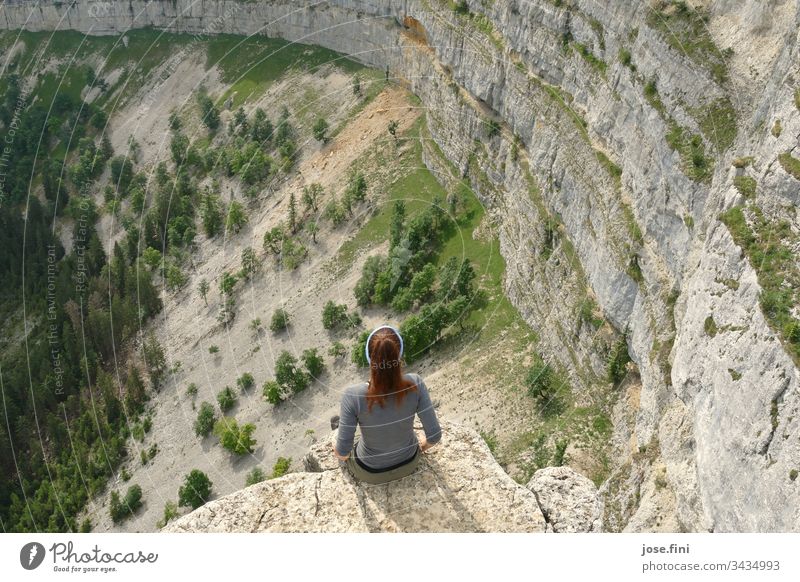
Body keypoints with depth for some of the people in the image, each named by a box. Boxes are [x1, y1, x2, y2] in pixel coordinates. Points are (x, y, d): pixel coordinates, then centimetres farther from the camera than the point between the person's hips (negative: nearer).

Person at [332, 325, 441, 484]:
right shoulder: (415, 384, -29)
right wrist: (421, 446, 4)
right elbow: (435, 435, -19)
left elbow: (342, 452, -26)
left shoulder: (353, 395, -35)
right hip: (409, 463, 2)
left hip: (370, 473, -2)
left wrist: (337, 451, -1)